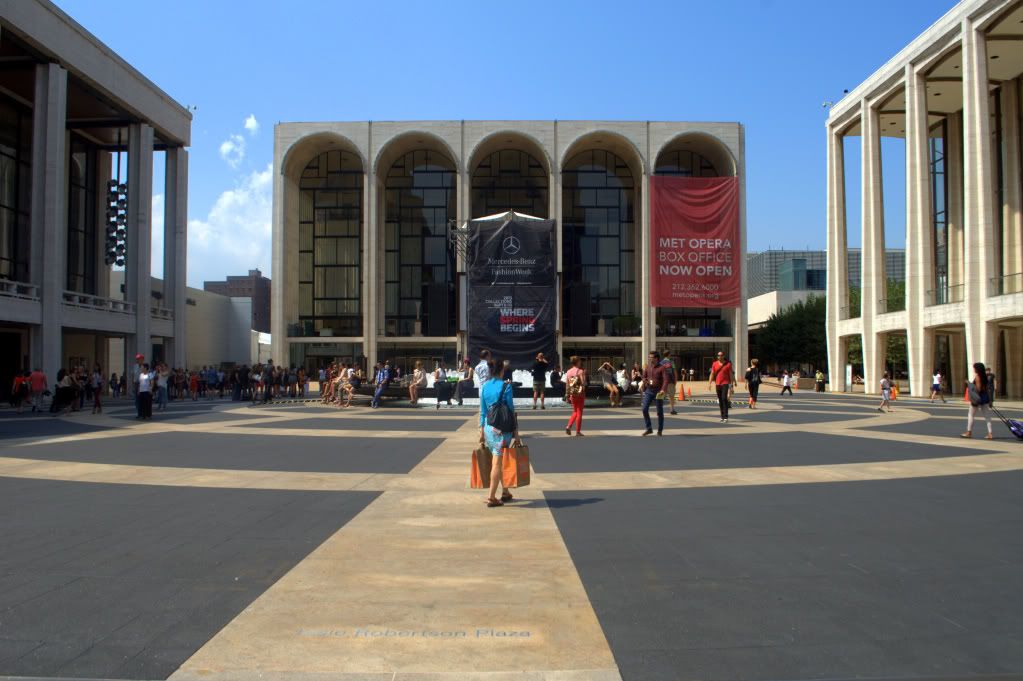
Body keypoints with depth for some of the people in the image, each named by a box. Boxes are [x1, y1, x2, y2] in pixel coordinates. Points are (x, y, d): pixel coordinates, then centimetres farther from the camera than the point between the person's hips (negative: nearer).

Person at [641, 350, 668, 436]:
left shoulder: (662, 368, -9)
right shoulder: (647, 366, 7)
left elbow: (666, 380, -17)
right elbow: (644, 376, 19)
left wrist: (662, 390, -31)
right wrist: (644, 380, -3)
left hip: (658, 391, -4)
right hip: (648, 391, 4)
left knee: (660, 411, 5)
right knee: (645, 409, -8)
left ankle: (660, 430, 20)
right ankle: (649, 429, 3)